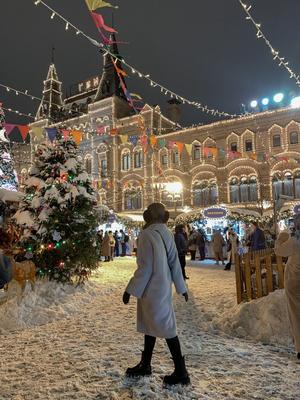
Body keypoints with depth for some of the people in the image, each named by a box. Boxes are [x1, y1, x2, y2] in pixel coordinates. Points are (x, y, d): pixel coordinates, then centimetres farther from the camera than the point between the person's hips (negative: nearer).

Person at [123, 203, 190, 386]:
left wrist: (130, 290, -14)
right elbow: (175, 263, 6)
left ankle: (181, 372, 16)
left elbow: (145, 268, -22)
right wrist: (181, 287, 14)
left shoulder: (147, 235, -20)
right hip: (162, 287, 8)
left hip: (152, 289, -8)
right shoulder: (167, 233, 2)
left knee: (165, 327, 3)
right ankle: (145, 365, 34)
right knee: (149, 325, 19)